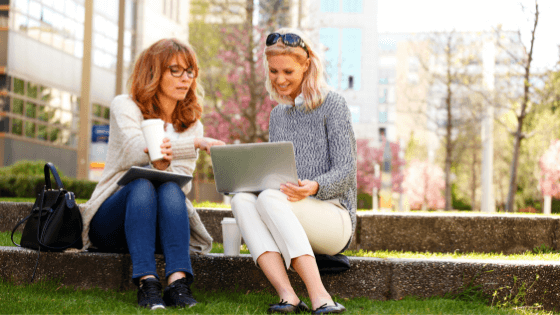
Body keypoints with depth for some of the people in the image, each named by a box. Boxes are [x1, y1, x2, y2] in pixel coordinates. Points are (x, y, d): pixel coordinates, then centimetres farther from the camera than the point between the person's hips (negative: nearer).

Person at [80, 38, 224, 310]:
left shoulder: (192, 123, 11)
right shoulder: (125, 106, 1)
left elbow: (182, 183, -3)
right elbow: (135, 149, -20)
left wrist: (163, 167, -28)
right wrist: (197, 142, -32)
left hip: (161, 226, 2)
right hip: (110, 223, -2)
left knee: (169, 189, -30)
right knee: (143, 184, -32)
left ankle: (178, 281, -47)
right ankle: (146, 283, -46)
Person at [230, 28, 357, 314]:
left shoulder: (332, 105, 0)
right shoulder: (278, 115, 20)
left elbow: (345, 171, -8)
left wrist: (314, 187, -29)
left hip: (334, 216, -5)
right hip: (286, 218, 5)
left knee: (269, 197, -33)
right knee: (241, 199, -25)